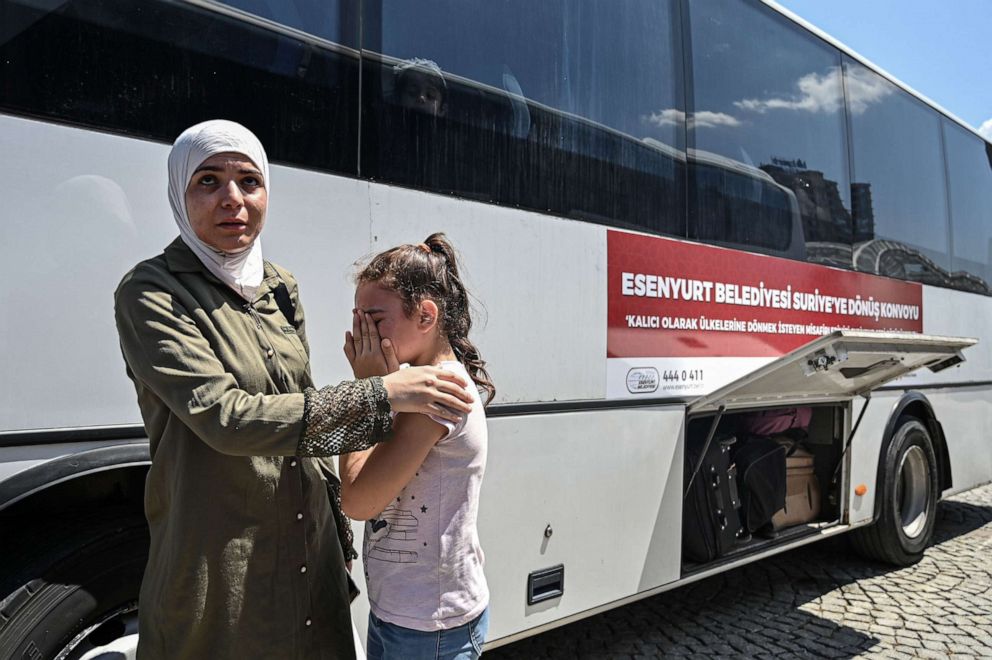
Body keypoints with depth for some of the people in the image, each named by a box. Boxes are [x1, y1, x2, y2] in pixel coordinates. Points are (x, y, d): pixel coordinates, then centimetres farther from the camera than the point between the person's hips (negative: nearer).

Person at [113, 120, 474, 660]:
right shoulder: (150, 294, -12)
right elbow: (223, 417, -24)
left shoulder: (280, 288, 6)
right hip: (219, 570, -5)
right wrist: (381, 396, -25)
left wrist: (338, 532, 14)